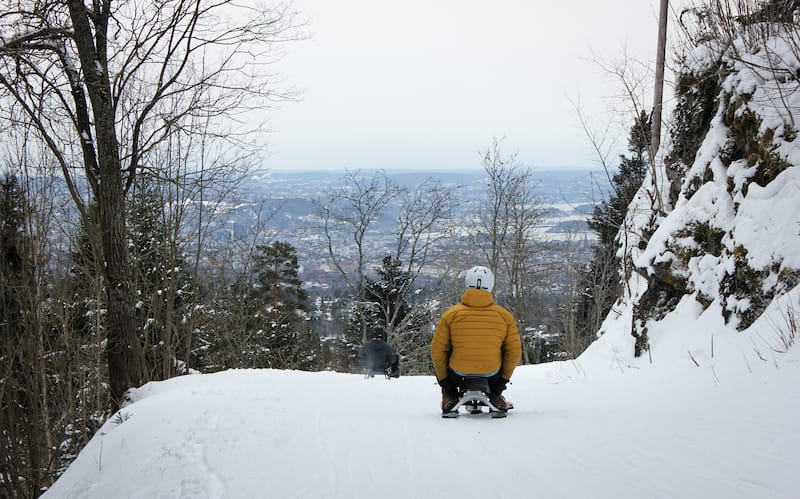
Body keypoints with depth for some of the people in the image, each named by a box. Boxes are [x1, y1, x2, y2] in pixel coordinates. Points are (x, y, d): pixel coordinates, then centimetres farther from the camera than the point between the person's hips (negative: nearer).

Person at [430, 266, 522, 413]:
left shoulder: (451, 314, -7)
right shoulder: (505, 315, -5)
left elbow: (437, 351, -2)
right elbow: (515, 352, 1)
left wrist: (443, 379, 11)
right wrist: (504, 378, 15)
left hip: (457, 376, 0)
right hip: (492, 377, 0)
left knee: (440, 359, 31)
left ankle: (449, 396, 18)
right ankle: (495, 396, 22)